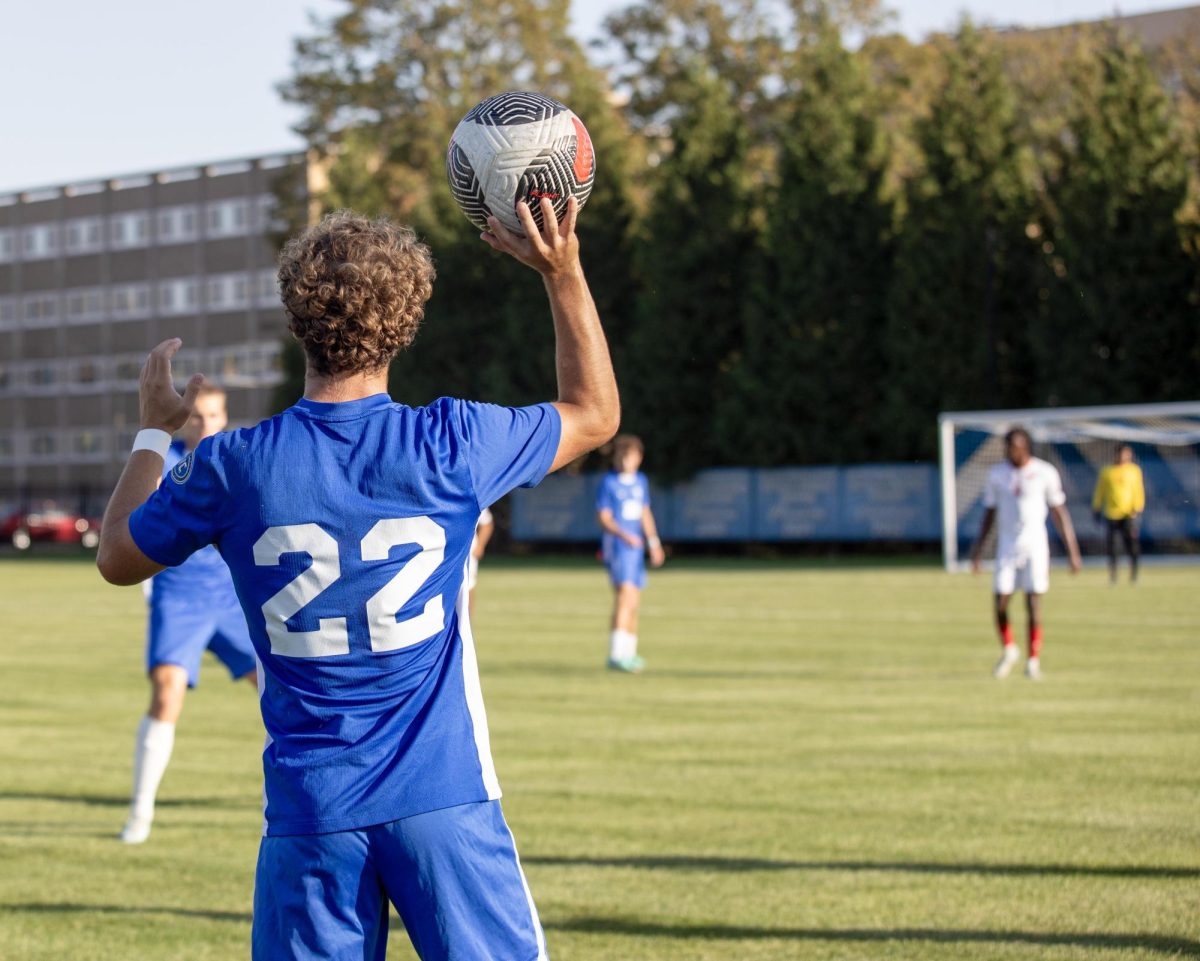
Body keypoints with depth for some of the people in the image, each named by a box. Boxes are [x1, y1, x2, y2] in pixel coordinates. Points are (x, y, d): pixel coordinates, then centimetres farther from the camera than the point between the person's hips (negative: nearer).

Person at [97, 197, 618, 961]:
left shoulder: (234, 467, -4)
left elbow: (119, 559, 15)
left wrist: (154, 432, 29)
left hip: (308, 812, 1)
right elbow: (596, 414, 13)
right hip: (444, 798, -1)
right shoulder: (452, 445, -6)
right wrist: (565, 273, 17)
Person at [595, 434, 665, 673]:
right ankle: (616, 655, -28)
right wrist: (623, 535, -25)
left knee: (634, 601, 13)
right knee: (625, 594, -21)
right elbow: (603, 518, -10)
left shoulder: (641, 481, 13)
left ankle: (628, 653, 24)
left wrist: (653, 542, 20)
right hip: (616, 546, -8)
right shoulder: (609, 482, -6)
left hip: (636, 547, 8)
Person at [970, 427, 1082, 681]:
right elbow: (989, 512, 11)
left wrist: (1072, 551, 2)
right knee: (1000, 604, -4)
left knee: (1033, 603, -7)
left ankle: (1034, 661, 3)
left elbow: (1059, 512, 3)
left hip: (1035, 543, -2)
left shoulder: (1045, 473, -3)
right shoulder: (996, 474, 3)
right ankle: (1008, 651, 21)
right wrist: (978, 548, 6)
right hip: (1007, 544, 2)